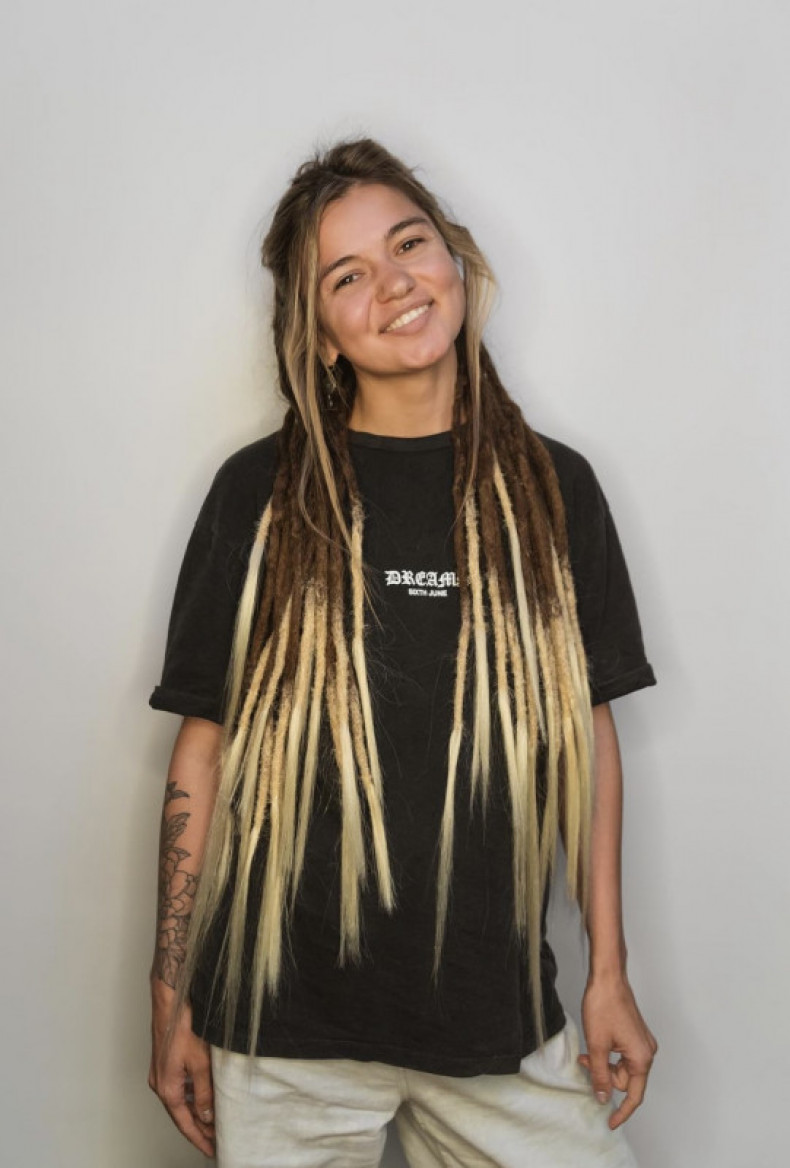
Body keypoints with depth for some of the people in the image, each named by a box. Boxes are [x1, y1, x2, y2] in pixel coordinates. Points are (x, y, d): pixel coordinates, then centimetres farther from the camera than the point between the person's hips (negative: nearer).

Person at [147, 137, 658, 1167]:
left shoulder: (553, 488, 1)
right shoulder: (261, 493, -5)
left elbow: (589, 730, 5)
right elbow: (204, 750, -2)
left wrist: (609, 972, 5)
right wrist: (173, 999, 0)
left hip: (499, 1010, 2)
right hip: (285, 1022, -1)